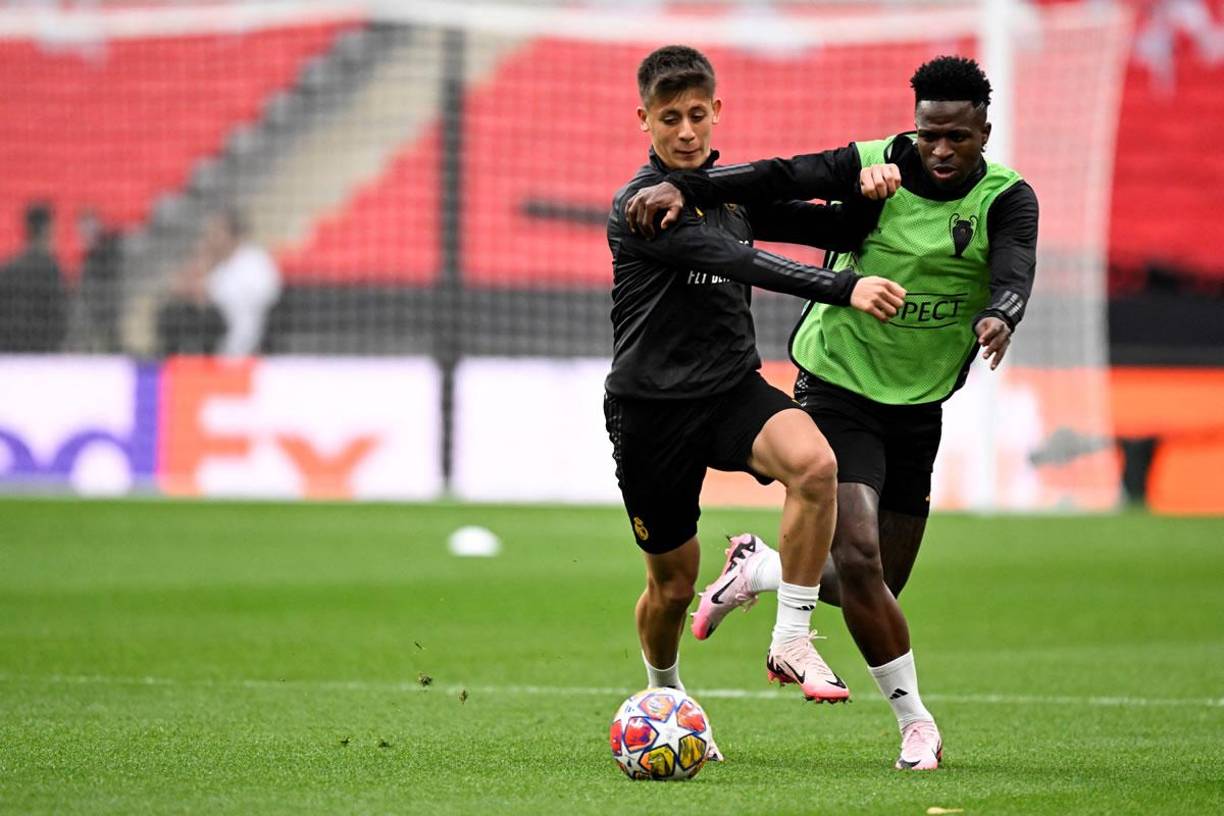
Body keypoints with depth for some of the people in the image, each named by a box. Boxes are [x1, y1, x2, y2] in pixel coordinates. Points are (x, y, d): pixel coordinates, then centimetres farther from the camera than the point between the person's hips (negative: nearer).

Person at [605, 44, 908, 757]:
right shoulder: (639, 207, -15)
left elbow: (836, 231, 12)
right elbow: (742, 264, -29)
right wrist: (845, 290, -40)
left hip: (734, 389, 4)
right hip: (651, 410, -4)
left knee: (814, 462, -30)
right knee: (674, 580, 6)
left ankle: (791, 643, -20)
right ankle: (665, 694, 39)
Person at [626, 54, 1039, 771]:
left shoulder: (1005, 199, -9)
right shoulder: (878, 168, -12)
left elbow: (1015, 269, -27)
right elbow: (781, 179, -22)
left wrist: (998, 316, -50)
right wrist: (685, 187, -36)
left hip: (919, 408, 4)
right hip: (840, 385, -4)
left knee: (877, 588, 10)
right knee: (858, 559, -20)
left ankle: (760, 571, 38)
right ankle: (915, 721, -6)